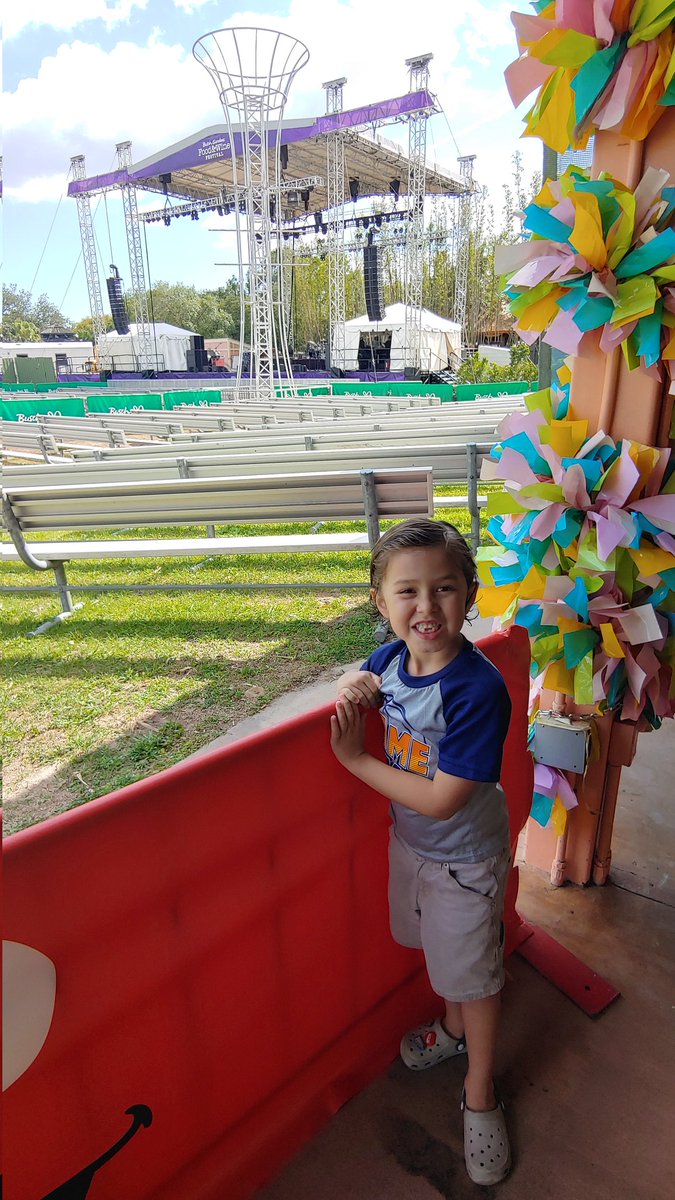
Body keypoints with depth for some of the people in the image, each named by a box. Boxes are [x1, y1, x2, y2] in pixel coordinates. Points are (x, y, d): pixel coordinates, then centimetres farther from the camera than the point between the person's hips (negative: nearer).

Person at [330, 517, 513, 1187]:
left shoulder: (478, 691, -35)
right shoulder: (391, 657, -15)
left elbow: (441, 801, -32)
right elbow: (362, 681, 10)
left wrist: (355, 759, -25)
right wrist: (351, 686, -16)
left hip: (464, 858, -6)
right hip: (408, 838, 6)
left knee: (473, 972, 18)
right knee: (436, 947, 30)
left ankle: (479, 1094, 45)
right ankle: (452, 1028, 60)